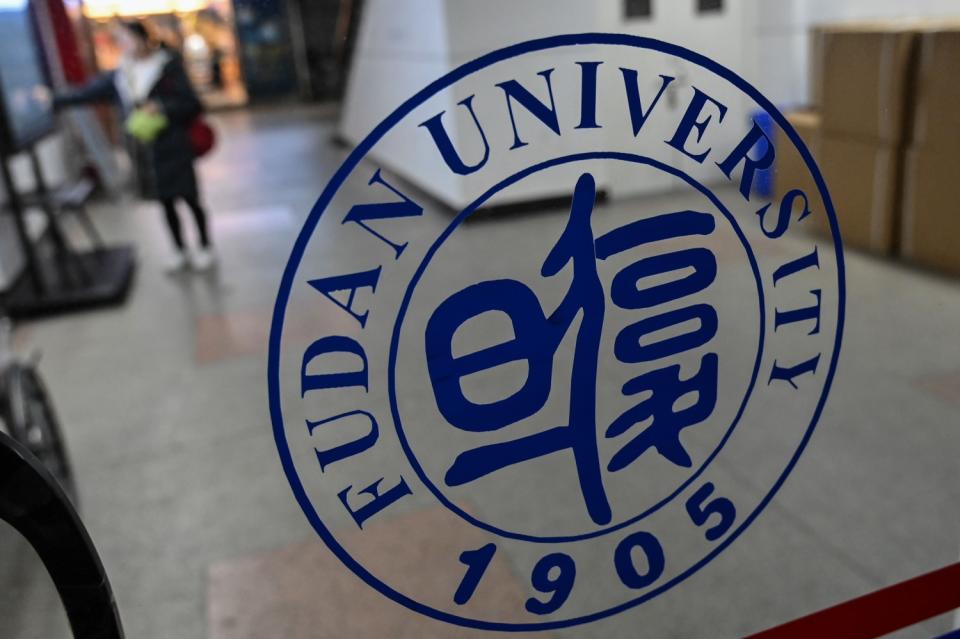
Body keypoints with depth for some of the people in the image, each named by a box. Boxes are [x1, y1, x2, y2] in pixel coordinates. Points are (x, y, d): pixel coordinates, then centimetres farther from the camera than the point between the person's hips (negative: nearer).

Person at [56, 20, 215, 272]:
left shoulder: (168, 68, -6)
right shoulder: (119, 76, 8)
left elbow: (192, 105, -8)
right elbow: (87, 93, 12)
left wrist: (161, 108, -19)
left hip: (173, 149, -5)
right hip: (144, 153, 5)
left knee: (190, 199, 3)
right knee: (165, 202, 11)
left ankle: (205, 249, 18)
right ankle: (180, 251, 23)